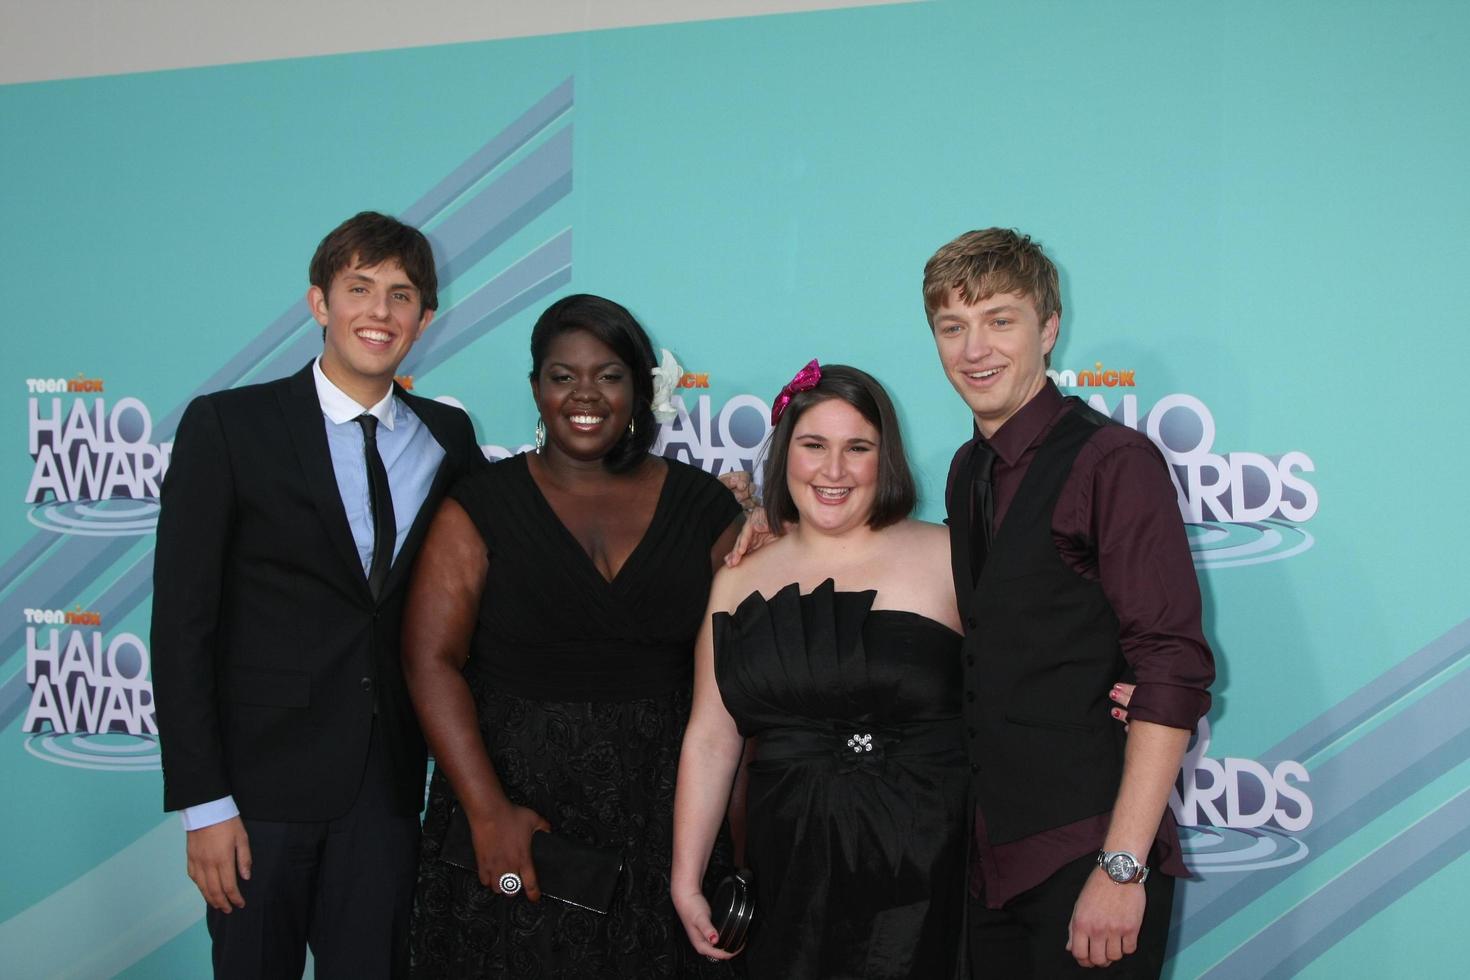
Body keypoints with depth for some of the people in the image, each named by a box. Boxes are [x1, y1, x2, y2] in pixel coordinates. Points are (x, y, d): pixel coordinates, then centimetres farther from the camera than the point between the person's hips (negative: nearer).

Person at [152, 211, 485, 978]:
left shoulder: (448, 437, 7)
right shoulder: (227, 426, -5)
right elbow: (182, 620, -7)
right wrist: (202, 802, -12)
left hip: (389, 782, 3)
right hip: (265, 777, -3)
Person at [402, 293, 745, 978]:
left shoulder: (704, 507, 4)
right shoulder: (481, 507, 0)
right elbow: (431, 660, -7)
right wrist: (487, 812, -16)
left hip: (663, 813, 1)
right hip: (515, 795, -1)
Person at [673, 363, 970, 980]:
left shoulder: (945, 557, 1)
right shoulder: (740, 582, 8)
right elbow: (710, 740, 9)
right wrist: (686, 882, 9)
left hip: (925, 876, -2)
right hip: (791, 877, 2)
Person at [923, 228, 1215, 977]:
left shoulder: (1113, 461, -12)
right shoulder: (968, 472, 11)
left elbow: (1173, 675, -17)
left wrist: (1121, 866, -20)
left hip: (1089, 859, -7)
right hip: (993, 858, 7)